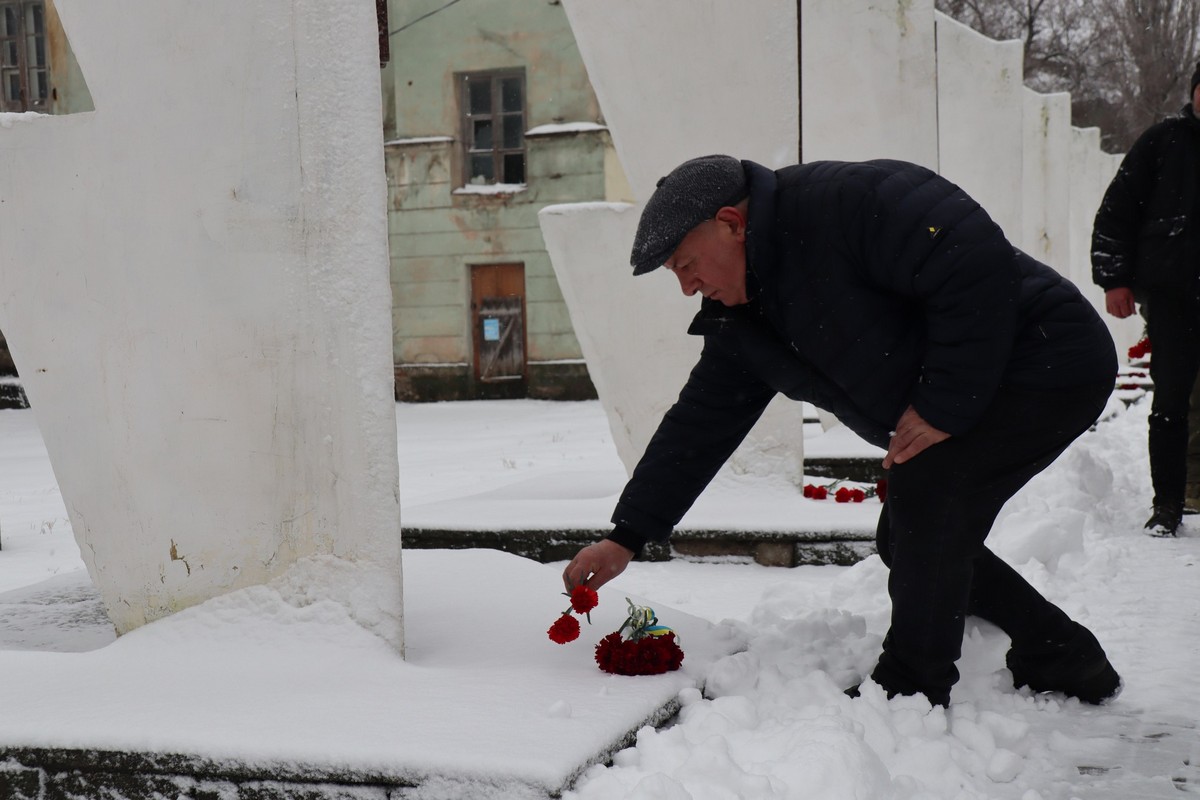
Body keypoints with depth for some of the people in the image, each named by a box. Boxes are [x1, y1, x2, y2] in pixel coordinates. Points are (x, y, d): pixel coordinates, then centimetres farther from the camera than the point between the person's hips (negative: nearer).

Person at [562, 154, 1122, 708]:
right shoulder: (741, 318, 4)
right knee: (907, 540, 9)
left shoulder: (848, 202, -25)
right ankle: (1066, 661, 23)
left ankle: (909, 697, -7)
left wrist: (943, 406, -27)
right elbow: (699, 425, 7)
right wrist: (626, 537, 3)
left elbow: (978, 265, -32)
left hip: (1050, 366, -9)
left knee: (925, 500, -22)